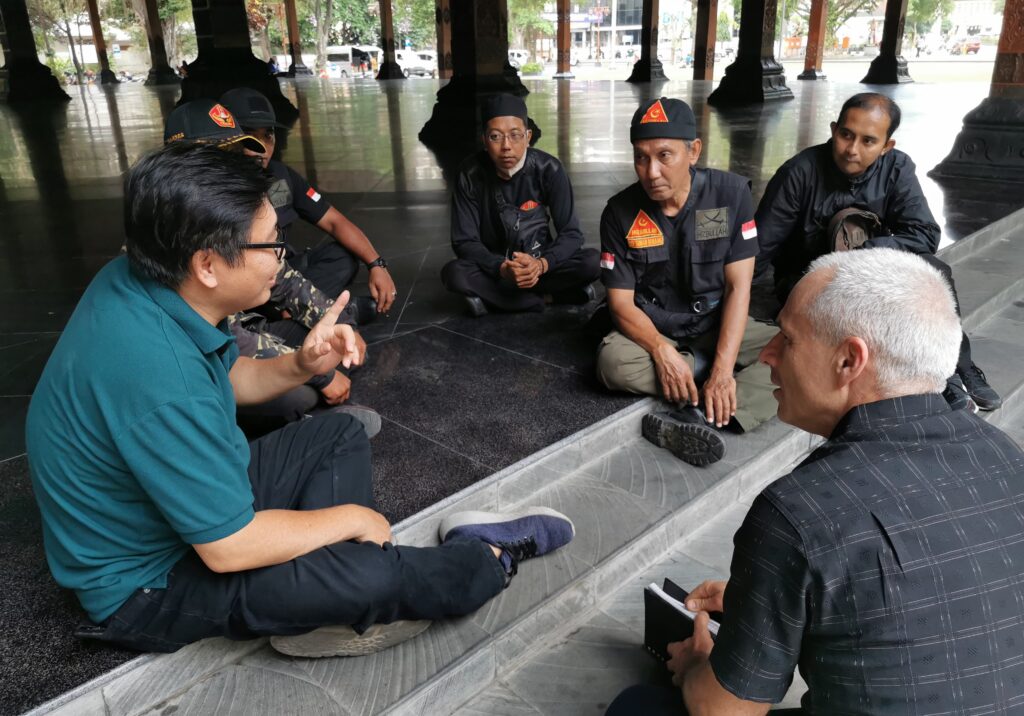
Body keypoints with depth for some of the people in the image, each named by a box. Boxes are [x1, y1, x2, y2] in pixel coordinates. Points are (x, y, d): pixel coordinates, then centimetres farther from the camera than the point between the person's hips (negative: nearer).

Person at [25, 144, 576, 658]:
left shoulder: (136, 278, -9)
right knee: (372, 573, -25)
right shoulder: (159, 382, -38)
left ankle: (328, 609, -1)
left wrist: (301, 366, -10)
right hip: (147, 581, -9)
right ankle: (490, 561, 6)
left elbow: (227, 380, 9)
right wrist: (349, 518, -16)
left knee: (339, 435, 11)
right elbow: (229, 548, -30)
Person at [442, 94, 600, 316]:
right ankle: (547, 296, -21)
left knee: (591, 262, -26)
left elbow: (571, 233, -15)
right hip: (493, 266, 0)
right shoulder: (470, 174, -16)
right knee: (453, 273, -31)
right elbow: (464, 241, -16)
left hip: (539, 262, 1)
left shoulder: (549, 169, -16)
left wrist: (541, 264, -35)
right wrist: (502, 269, -34)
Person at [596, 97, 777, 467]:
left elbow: (738, 287, -15)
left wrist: (723, 368, -27)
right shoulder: (620, 212, -11)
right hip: (651, 332, 0)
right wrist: (661, 351, -31)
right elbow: (621, 302, -11)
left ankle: (701, 418, -41)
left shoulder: (731, 193, -12)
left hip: (719, 326, 1)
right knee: (613, 361, -33)